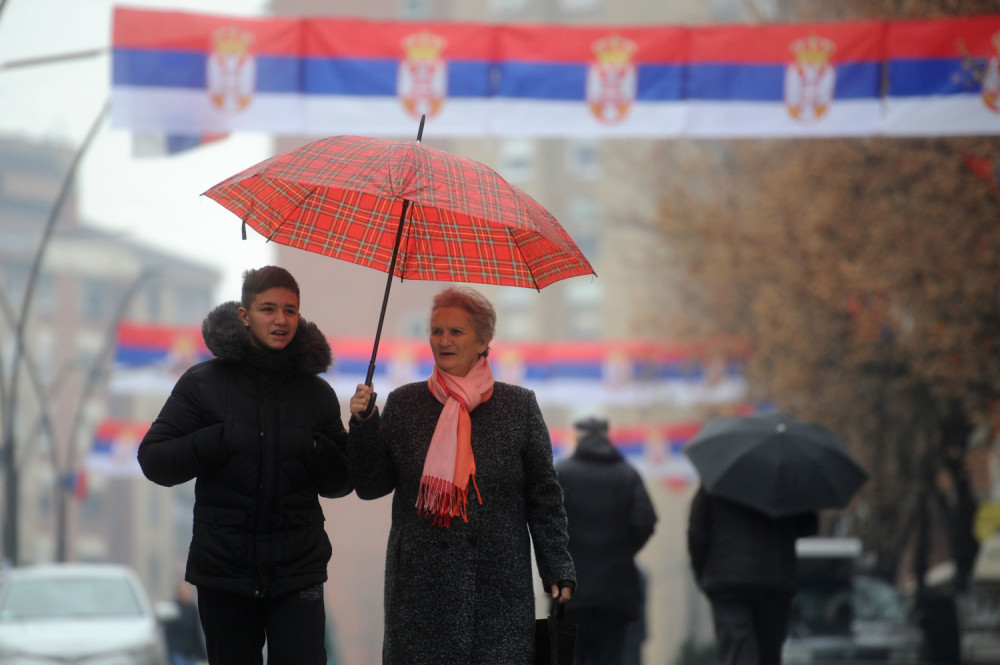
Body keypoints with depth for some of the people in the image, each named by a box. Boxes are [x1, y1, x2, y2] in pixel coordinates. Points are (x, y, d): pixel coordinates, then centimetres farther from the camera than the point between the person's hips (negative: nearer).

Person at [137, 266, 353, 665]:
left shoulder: (316, 393, 9)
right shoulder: (203, 383, 3)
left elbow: (341, 482, 11)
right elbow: (154, 461, -1)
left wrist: (316, 451, -9)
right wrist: (220, 440, -13)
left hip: (297, 572, 0)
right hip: (224, 572, 0)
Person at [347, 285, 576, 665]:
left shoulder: (519, 406, 6)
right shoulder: (403, 404, 9)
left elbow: (543, 497, 7)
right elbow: (370, 486, 9)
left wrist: (557, 570, 3)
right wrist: (363, 424, -4)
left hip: (498, 587, -1)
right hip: (420, 587, 1)